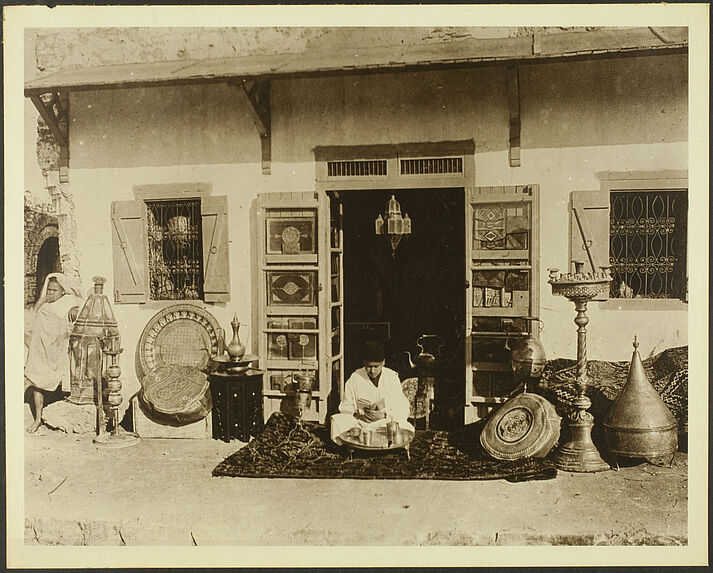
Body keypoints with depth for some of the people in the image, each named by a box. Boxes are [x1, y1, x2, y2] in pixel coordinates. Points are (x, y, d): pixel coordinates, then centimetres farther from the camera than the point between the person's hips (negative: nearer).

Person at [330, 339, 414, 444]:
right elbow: (346, 407, 4)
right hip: (359, 422, 1)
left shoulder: (392, 377, 1)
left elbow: (404, 409, -1)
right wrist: (357, 415, -17)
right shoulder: (355, 378, 2)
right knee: (337, 420, -28)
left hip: (386, 421, 0)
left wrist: (384, 414, -18)